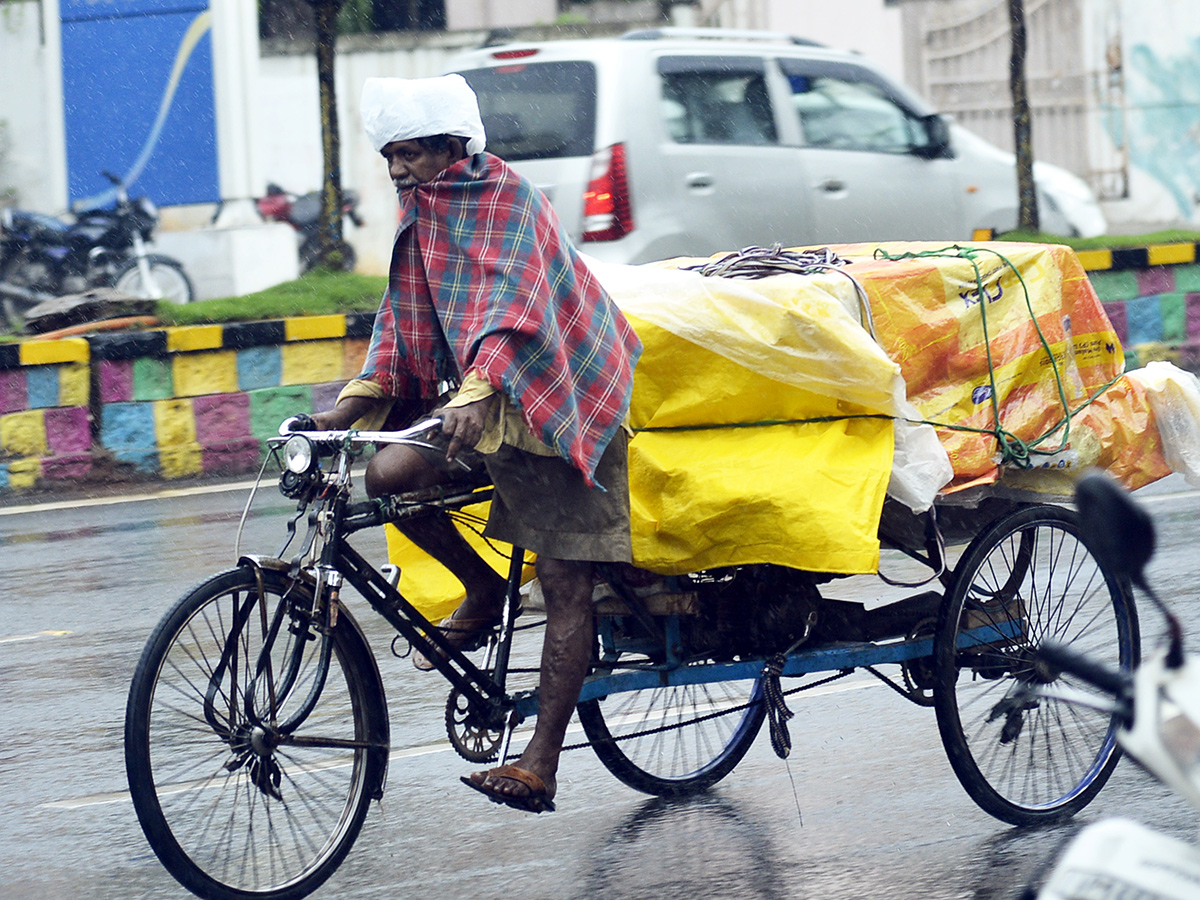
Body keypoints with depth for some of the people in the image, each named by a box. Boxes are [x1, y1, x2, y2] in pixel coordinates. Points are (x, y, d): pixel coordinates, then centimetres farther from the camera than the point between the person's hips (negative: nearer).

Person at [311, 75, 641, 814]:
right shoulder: (425, 214, 9)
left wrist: (476, 395, -46)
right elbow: (403, 319, 8)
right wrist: (350, 406, -6)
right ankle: (484, 593, 6)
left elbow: (509, 305, -30)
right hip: (477, 403, 7)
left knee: (566, 586, -6)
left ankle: (541, 766, -6)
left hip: (560, 406, -7)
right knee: (387, 474, -18)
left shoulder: (509, 200, -15)